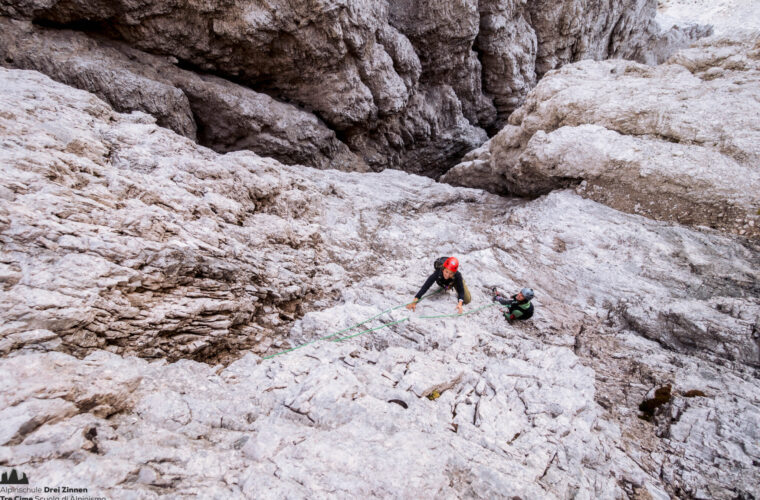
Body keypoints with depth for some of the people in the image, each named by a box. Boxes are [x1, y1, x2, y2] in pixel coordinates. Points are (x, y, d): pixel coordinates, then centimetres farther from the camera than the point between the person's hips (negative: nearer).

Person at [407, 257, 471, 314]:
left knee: (467, 300, 0)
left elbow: (461, 290, -40)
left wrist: (460, 304, -61)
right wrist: (414, 301, -61)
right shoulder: (437, 273, -46)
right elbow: (425, 286, -51)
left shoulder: (457, 275, -45)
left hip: (456, 280, -1)